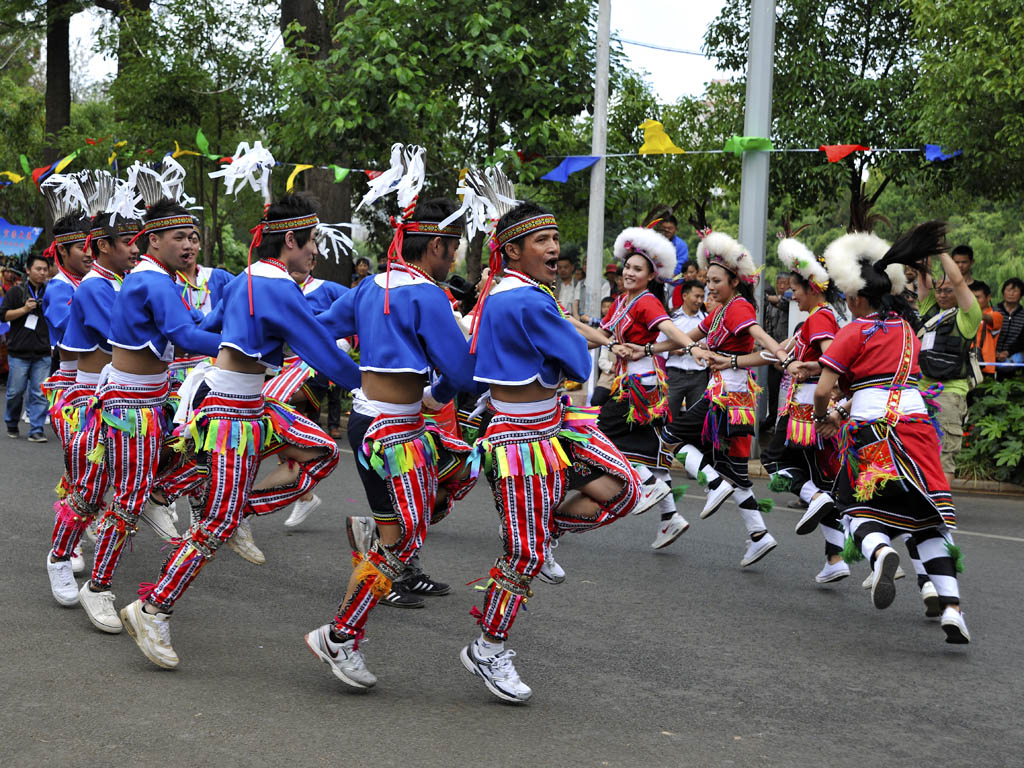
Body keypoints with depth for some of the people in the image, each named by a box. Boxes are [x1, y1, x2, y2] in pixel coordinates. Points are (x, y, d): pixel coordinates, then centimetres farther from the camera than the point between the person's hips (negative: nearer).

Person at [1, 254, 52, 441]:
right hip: (19, 353, -2)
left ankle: (36, 430, 1)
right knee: (15, 391, 4)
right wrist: (24, 309, -13)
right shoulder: (16, 292, 3)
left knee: (39, 394, -3)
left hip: (42, 354, 2)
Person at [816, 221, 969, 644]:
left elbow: (822, 391, -6)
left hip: (870, 427, -4)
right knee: (927, 517, 5)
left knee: (861, 509, 7)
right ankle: (951, 606, -8)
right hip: (914, 418, 4)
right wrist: (846, 412, 28)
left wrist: (823, 418, 14)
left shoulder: (853, 333, -2)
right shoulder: (906, 327, 16)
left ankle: (879, 551, -30)